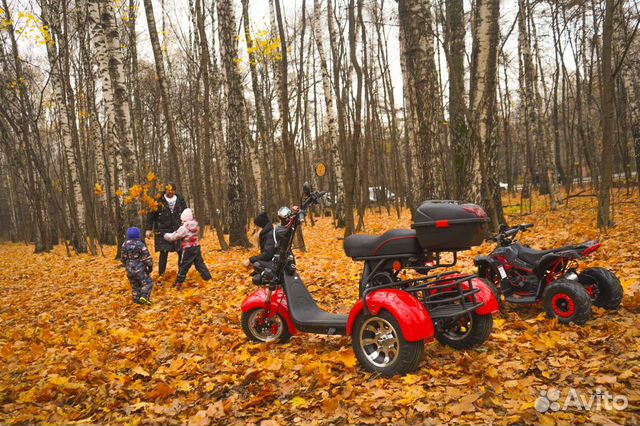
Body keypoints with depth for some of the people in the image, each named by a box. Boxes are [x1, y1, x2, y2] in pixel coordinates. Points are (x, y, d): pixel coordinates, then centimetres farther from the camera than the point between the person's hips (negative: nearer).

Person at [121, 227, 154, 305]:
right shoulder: (140, 244, -14)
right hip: (139, 270, -5)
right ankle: (144, 296, -18)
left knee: (134, 285, 17)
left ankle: (137, 299, 16)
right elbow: (147, 257, -12)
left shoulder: (125, 245, 2)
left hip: (129, 270, 6)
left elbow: (123, 258, 10)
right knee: (147, 282, 1)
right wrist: (150, 266, 2)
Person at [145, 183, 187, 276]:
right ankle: (161, 274, 6)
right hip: (163, 232, -3)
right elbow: (151, 215, -2)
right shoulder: (159, 201, -4)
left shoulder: (180, 200, 6)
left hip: (178, 231, 3)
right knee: (164, 253, -4)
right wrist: (148, 229, -6)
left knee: (182, 252, 5)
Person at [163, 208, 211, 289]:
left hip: (188, 249, -5)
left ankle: (179, 283, 10)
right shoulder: (196, 226, 1)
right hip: (196, 247, 6)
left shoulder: (184, 228, -18)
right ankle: (208, 278, 14)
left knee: (184, 266, 4)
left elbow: (173, 237, -11)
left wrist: (165, 235, 6)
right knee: (200, 263, 13)